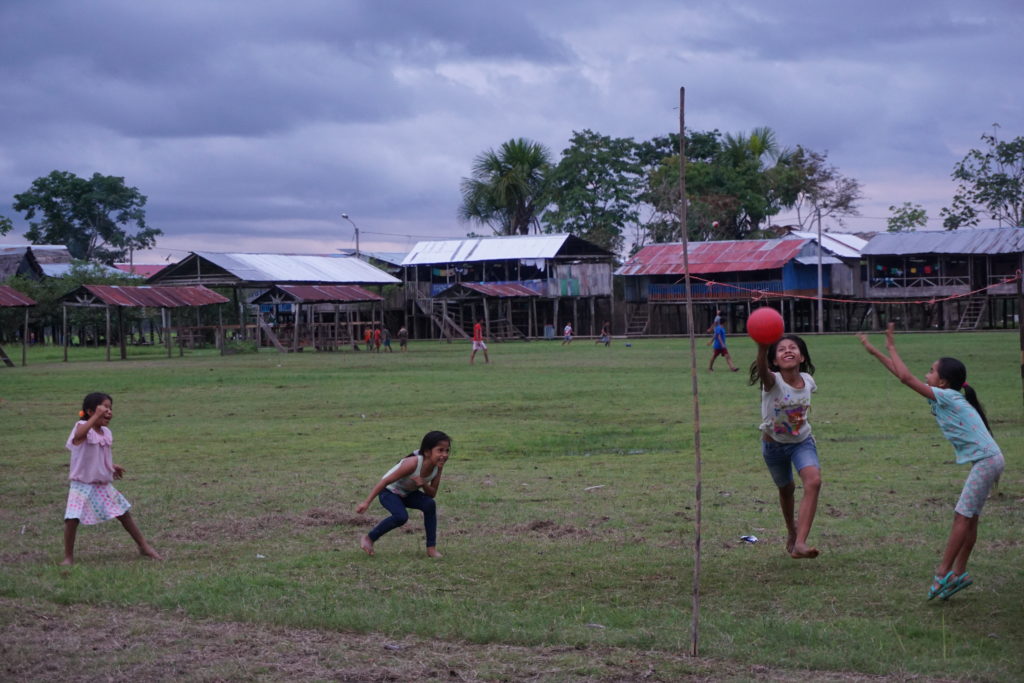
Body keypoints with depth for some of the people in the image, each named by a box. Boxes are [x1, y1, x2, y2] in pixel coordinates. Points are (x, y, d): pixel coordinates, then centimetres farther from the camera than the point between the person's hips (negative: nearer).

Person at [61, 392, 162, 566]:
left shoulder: (106, 433, 5)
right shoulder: (82, 427, -17)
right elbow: (78, 435, -45)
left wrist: (111, 466, 12)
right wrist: (96, 417, -46)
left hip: (103, 485, 6)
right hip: (82, 485, -6)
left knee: (124, 514, 10)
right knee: (72, 519, -15)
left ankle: (143, 547, 24)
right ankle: (68, 557, 2)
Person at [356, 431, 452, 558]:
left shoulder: (438, 466, -16)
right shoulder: (413, 463, -35)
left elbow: (432, 494, -7)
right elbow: (386, 481, -28)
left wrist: (424, 485, -31)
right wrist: (367, 502, -27)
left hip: (407, 493, 6)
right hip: (389, 491, -6)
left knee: (430, 505, -20)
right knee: (401, 517, -30)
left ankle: (431, 548, -11)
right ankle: (368, 539, -8)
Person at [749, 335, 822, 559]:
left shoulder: (807, 380, -14)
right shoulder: (773, 382, -26)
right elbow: (762, 372, -53)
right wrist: (762, 349, -72)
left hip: (802, 442, 1)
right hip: (774, 444, -1)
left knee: (813, 481, -24)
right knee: (786, 489, 16)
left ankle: (799, 543, -28)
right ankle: (792, 531, 48)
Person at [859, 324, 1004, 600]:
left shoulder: (947, 397, -13)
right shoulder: (945, 398, 12)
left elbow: (905, 377, -19)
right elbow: (903, 375, 16)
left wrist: (891, 347, -7)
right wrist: (872, 350, 16)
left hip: (987, 460, -10)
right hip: (984, 461, 10)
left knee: (963, 516, -8)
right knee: (968, 518, 11)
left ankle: (943, 573, -6)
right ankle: (958, 573, 14)